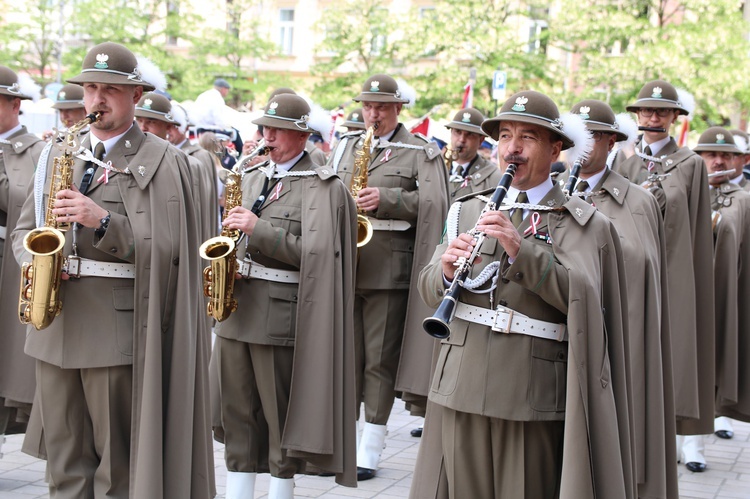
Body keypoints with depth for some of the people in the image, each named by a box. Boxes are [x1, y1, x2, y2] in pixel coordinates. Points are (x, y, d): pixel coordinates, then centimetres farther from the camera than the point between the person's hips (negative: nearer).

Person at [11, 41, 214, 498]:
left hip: (119, 328, -5)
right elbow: (25, 228, 18)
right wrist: (34, 261, -3)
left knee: (117, 462, 1)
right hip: (56, 324, 5)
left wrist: (103, 221, -22)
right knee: (63, 461, 12)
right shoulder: (61, 155, 16)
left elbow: (165, 247, -12)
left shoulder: (164, 162, -2)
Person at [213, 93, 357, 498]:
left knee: (280, 414, 2)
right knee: (236, 411, 9)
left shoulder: (324, 188, -5)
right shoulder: (252, 180, 17)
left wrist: (258, 229, -19)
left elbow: (313, 251, -15)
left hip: (281, 312, -6)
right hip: (235, 306, 6)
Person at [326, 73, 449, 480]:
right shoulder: (345, 146, 17)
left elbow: (434, 203, -8)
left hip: (389, 270, -4)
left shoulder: (420, 153, 2)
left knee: (380, 361, 1)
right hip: (343, 267, 4)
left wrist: (386, 199, -19)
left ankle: (370, 450, 8)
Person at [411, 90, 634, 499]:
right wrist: (447, 270, -15)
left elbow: (581, 296, -13)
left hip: (534, 399, -3)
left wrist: (521, 250, -25)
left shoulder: (584, 225, 2)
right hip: (460, 389, 3)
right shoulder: (467, 211, 14)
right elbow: (429, 291, 7)